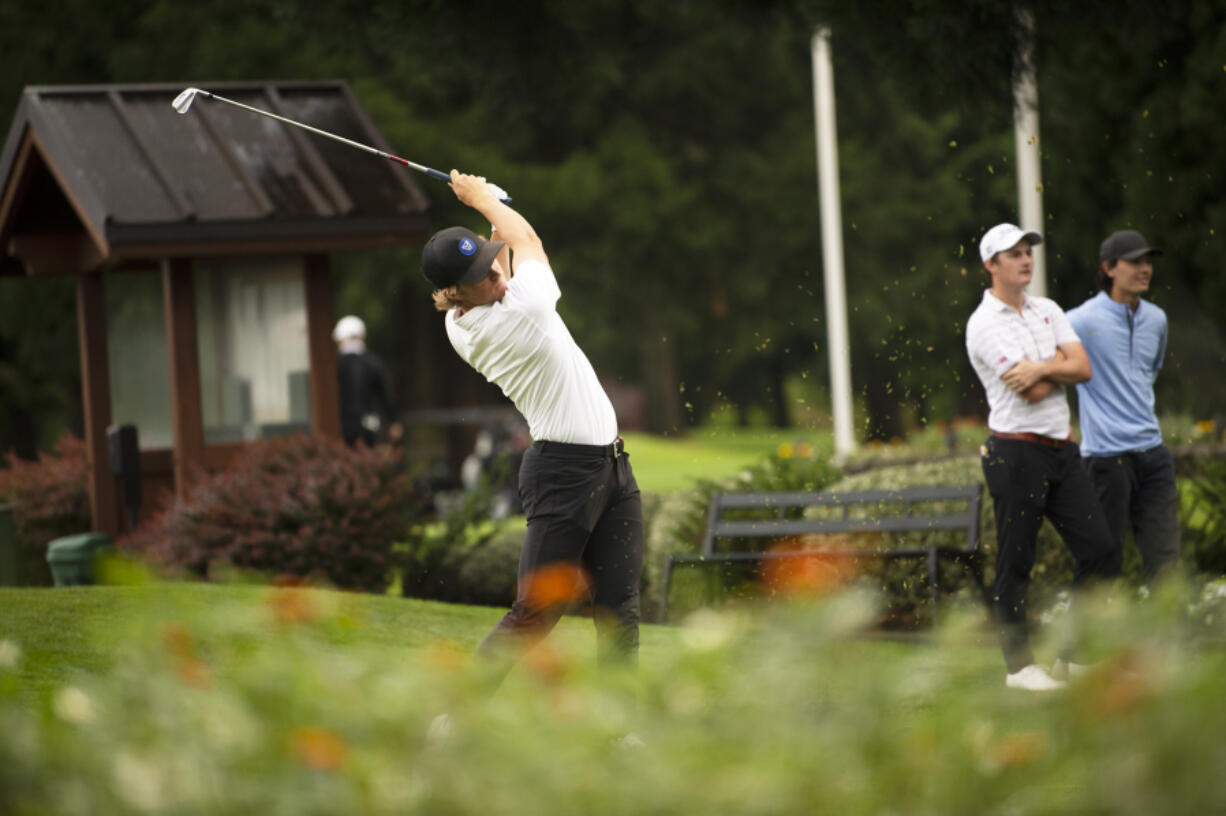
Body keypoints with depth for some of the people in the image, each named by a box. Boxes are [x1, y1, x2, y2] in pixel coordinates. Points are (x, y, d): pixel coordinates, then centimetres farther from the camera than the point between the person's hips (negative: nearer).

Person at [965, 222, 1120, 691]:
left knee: (1100, 552, 3)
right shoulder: (984, 325, -8)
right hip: (1016, 454, -7)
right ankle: (1019, 665, 8)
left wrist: (1040, 368, -12)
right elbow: (1031, 392, -16)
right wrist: (1059, 362, -1)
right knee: (1015, 565, -1)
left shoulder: (1048, 311, 14)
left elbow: (1082, 368, 2)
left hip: (1062, 450, 7)